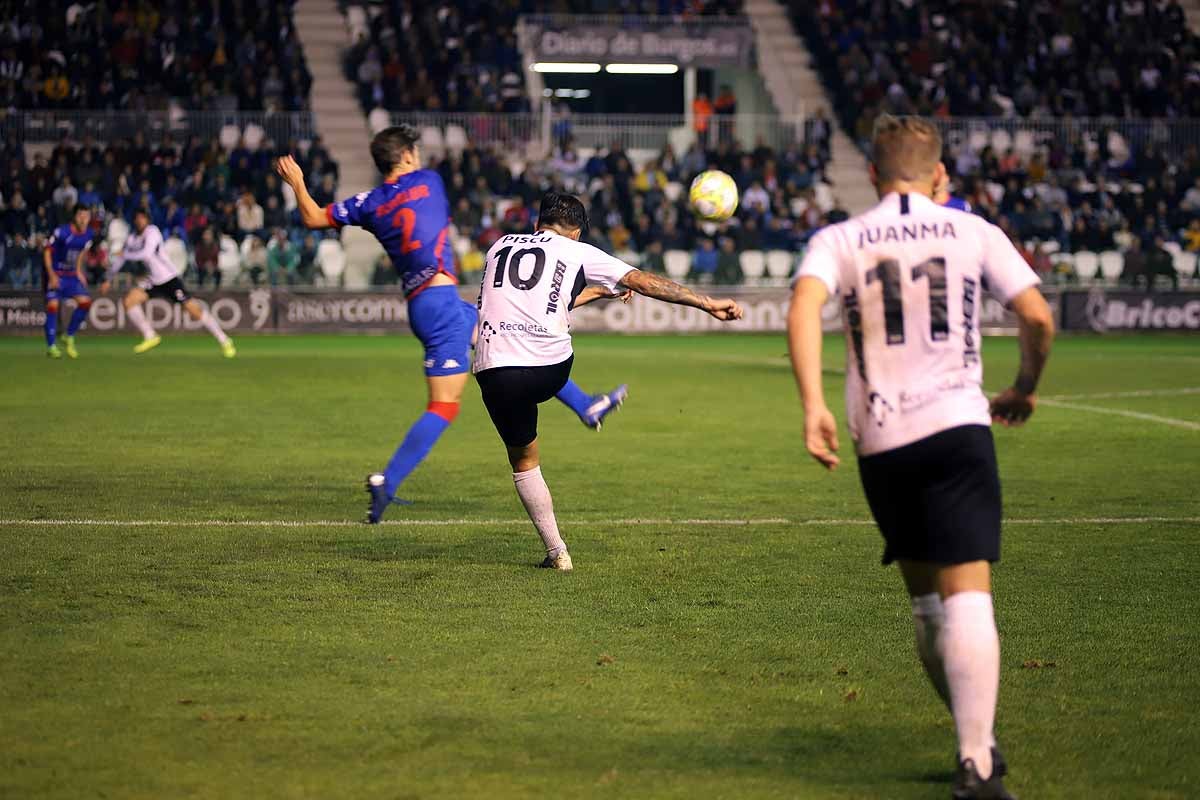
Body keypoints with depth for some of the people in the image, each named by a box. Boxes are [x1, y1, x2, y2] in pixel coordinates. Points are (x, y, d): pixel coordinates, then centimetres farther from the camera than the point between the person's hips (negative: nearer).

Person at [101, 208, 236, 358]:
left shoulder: (152, 232, -16)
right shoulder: (133, 237, 5)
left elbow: (146, 254, -30)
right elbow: (121, 258, 18)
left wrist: (125, 255, -17)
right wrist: (109, 280, 20)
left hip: (169, 278, -7)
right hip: (153, 281, 7)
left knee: (194, 310, -13)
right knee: (128, 300, -10)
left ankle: (224, 341, -4)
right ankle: (150, 337, 1)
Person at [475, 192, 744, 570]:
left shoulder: (501, 246, 22)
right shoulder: (578, 252, 12)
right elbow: (643, 281, 9)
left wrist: (591, 293, 45)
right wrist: (709, 304, 12)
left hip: (494, 370, 2)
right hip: (550, 371, -2)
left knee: (523, 458, 17)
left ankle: (556, 552, 17)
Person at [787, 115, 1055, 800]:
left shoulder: (838, 240, 8)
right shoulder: (972, 231, 7)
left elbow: (805, 307, -12)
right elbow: (1038, 316, 2)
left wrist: (813, 405, -18)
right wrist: (1025, 389, 20)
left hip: (880, 441, 2)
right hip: (956, 424, -2)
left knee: (926, 596, 17)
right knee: (967, 594, -8)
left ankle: (978, 740, 26)